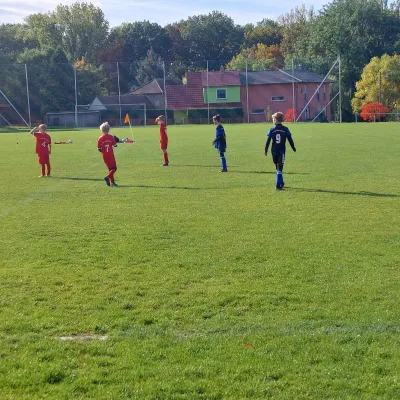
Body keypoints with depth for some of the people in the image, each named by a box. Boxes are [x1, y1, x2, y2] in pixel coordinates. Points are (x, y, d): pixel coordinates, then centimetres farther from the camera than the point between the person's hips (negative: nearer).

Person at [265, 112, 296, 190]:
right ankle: (278, 185, -12)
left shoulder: (271, 130, -1)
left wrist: (266, 150, 8)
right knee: (279, 168, -4)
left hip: (274, 151, 2)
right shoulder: (285, 129, -2)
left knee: (278, 167, 18)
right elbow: (290, 140, 2)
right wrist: (293, 148, 14)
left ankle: (281, 183, 27)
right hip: (282, 151, -2)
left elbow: (268, 141, 0)